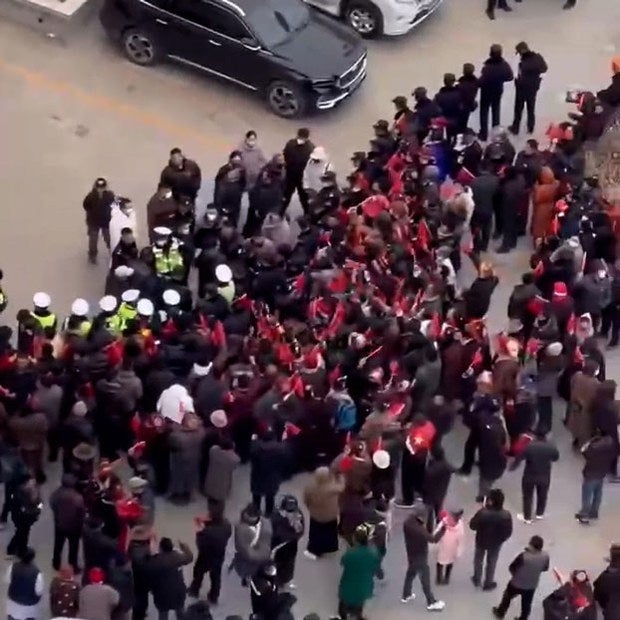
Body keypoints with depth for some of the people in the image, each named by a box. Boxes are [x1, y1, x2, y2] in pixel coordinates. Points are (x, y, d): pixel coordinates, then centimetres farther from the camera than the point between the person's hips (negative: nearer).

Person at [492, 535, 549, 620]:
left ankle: (500, 612, 51)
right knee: (526, 605, 26)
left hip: (517, 584, -2)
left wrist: (515, 574, 1)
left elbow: (511, 568, -20)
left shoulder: (524, 556, -36)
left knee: (507, 597, 28)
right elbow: (545, 568, -2)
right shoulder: (545, 556, -23)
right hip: (531, 586, 3)